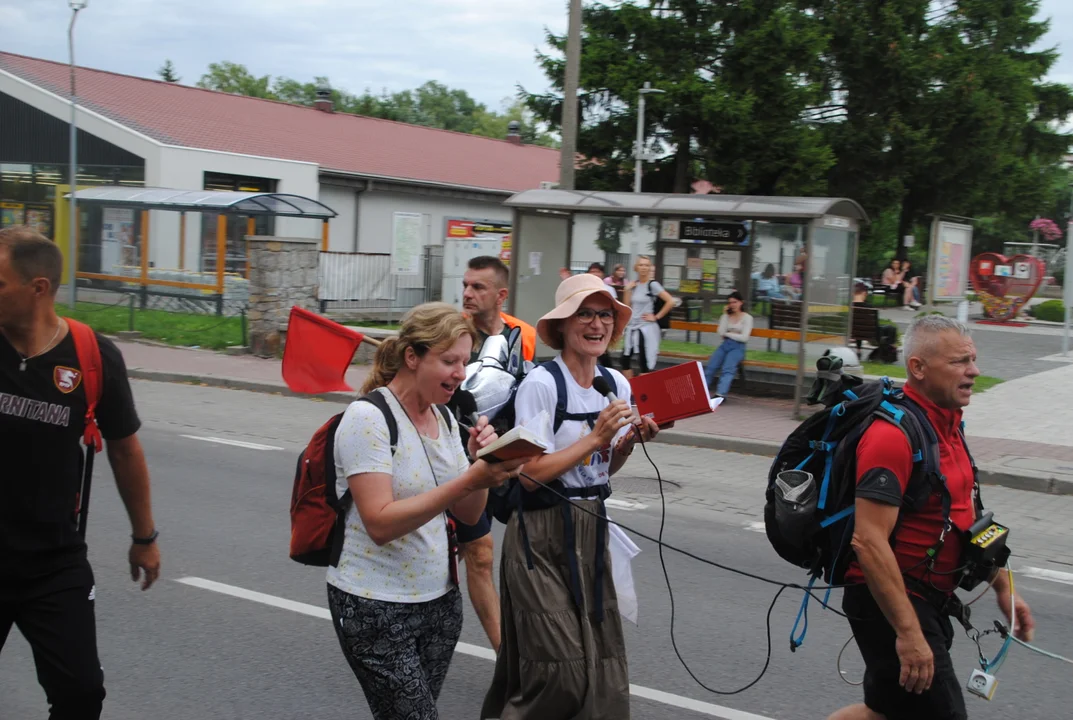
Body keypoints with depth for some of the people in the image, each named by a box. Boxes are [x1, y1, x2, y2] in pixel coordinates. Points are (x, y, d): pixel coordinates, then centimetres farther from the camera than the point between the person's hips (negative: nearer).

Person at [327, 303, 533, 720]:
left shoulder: (444, 419, 5)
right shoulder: (369, 417, -16)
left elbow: (468, 514, 6)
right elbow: (380, 523, -25)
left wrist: (482, 461, -13)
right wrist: (469, 479, -31)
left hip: (440, 599, 7)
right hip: (376, 606, -7)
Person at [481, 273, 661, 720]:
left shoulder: (617, 385, 5)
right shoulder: (541, 385, -15)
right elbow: (531, 474, -20)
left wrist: (630, 441, -5)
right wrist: (595, 437, -20)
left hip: (591, 528, 6)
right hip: (542, 535, -6)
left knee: (601, 659, 7)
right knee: (561, 666, -6)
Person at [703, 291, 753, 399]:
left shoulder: (747, 318, 4)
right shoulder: (726, 316, 15)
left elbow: (744, 338, -6)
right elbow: (721, 333, 1)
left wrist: (727, 334, -1)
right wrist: (724, 315, 1)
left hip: (738, 347, -5)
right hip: (725, 345, 5)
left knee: (727, 368, -32)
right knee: (710, 367, -21)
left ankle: (720, 394, -50)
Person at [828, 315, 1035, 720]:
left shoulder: (947, 423, 10)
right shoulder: (893, 434, -22)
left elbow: (963, 516, 21)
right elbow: (870, 542, -27)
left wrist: (1002, 587, 21)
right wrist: (908, 633, -28)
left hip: (927, 599, 10)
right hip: (890, 602, -10)